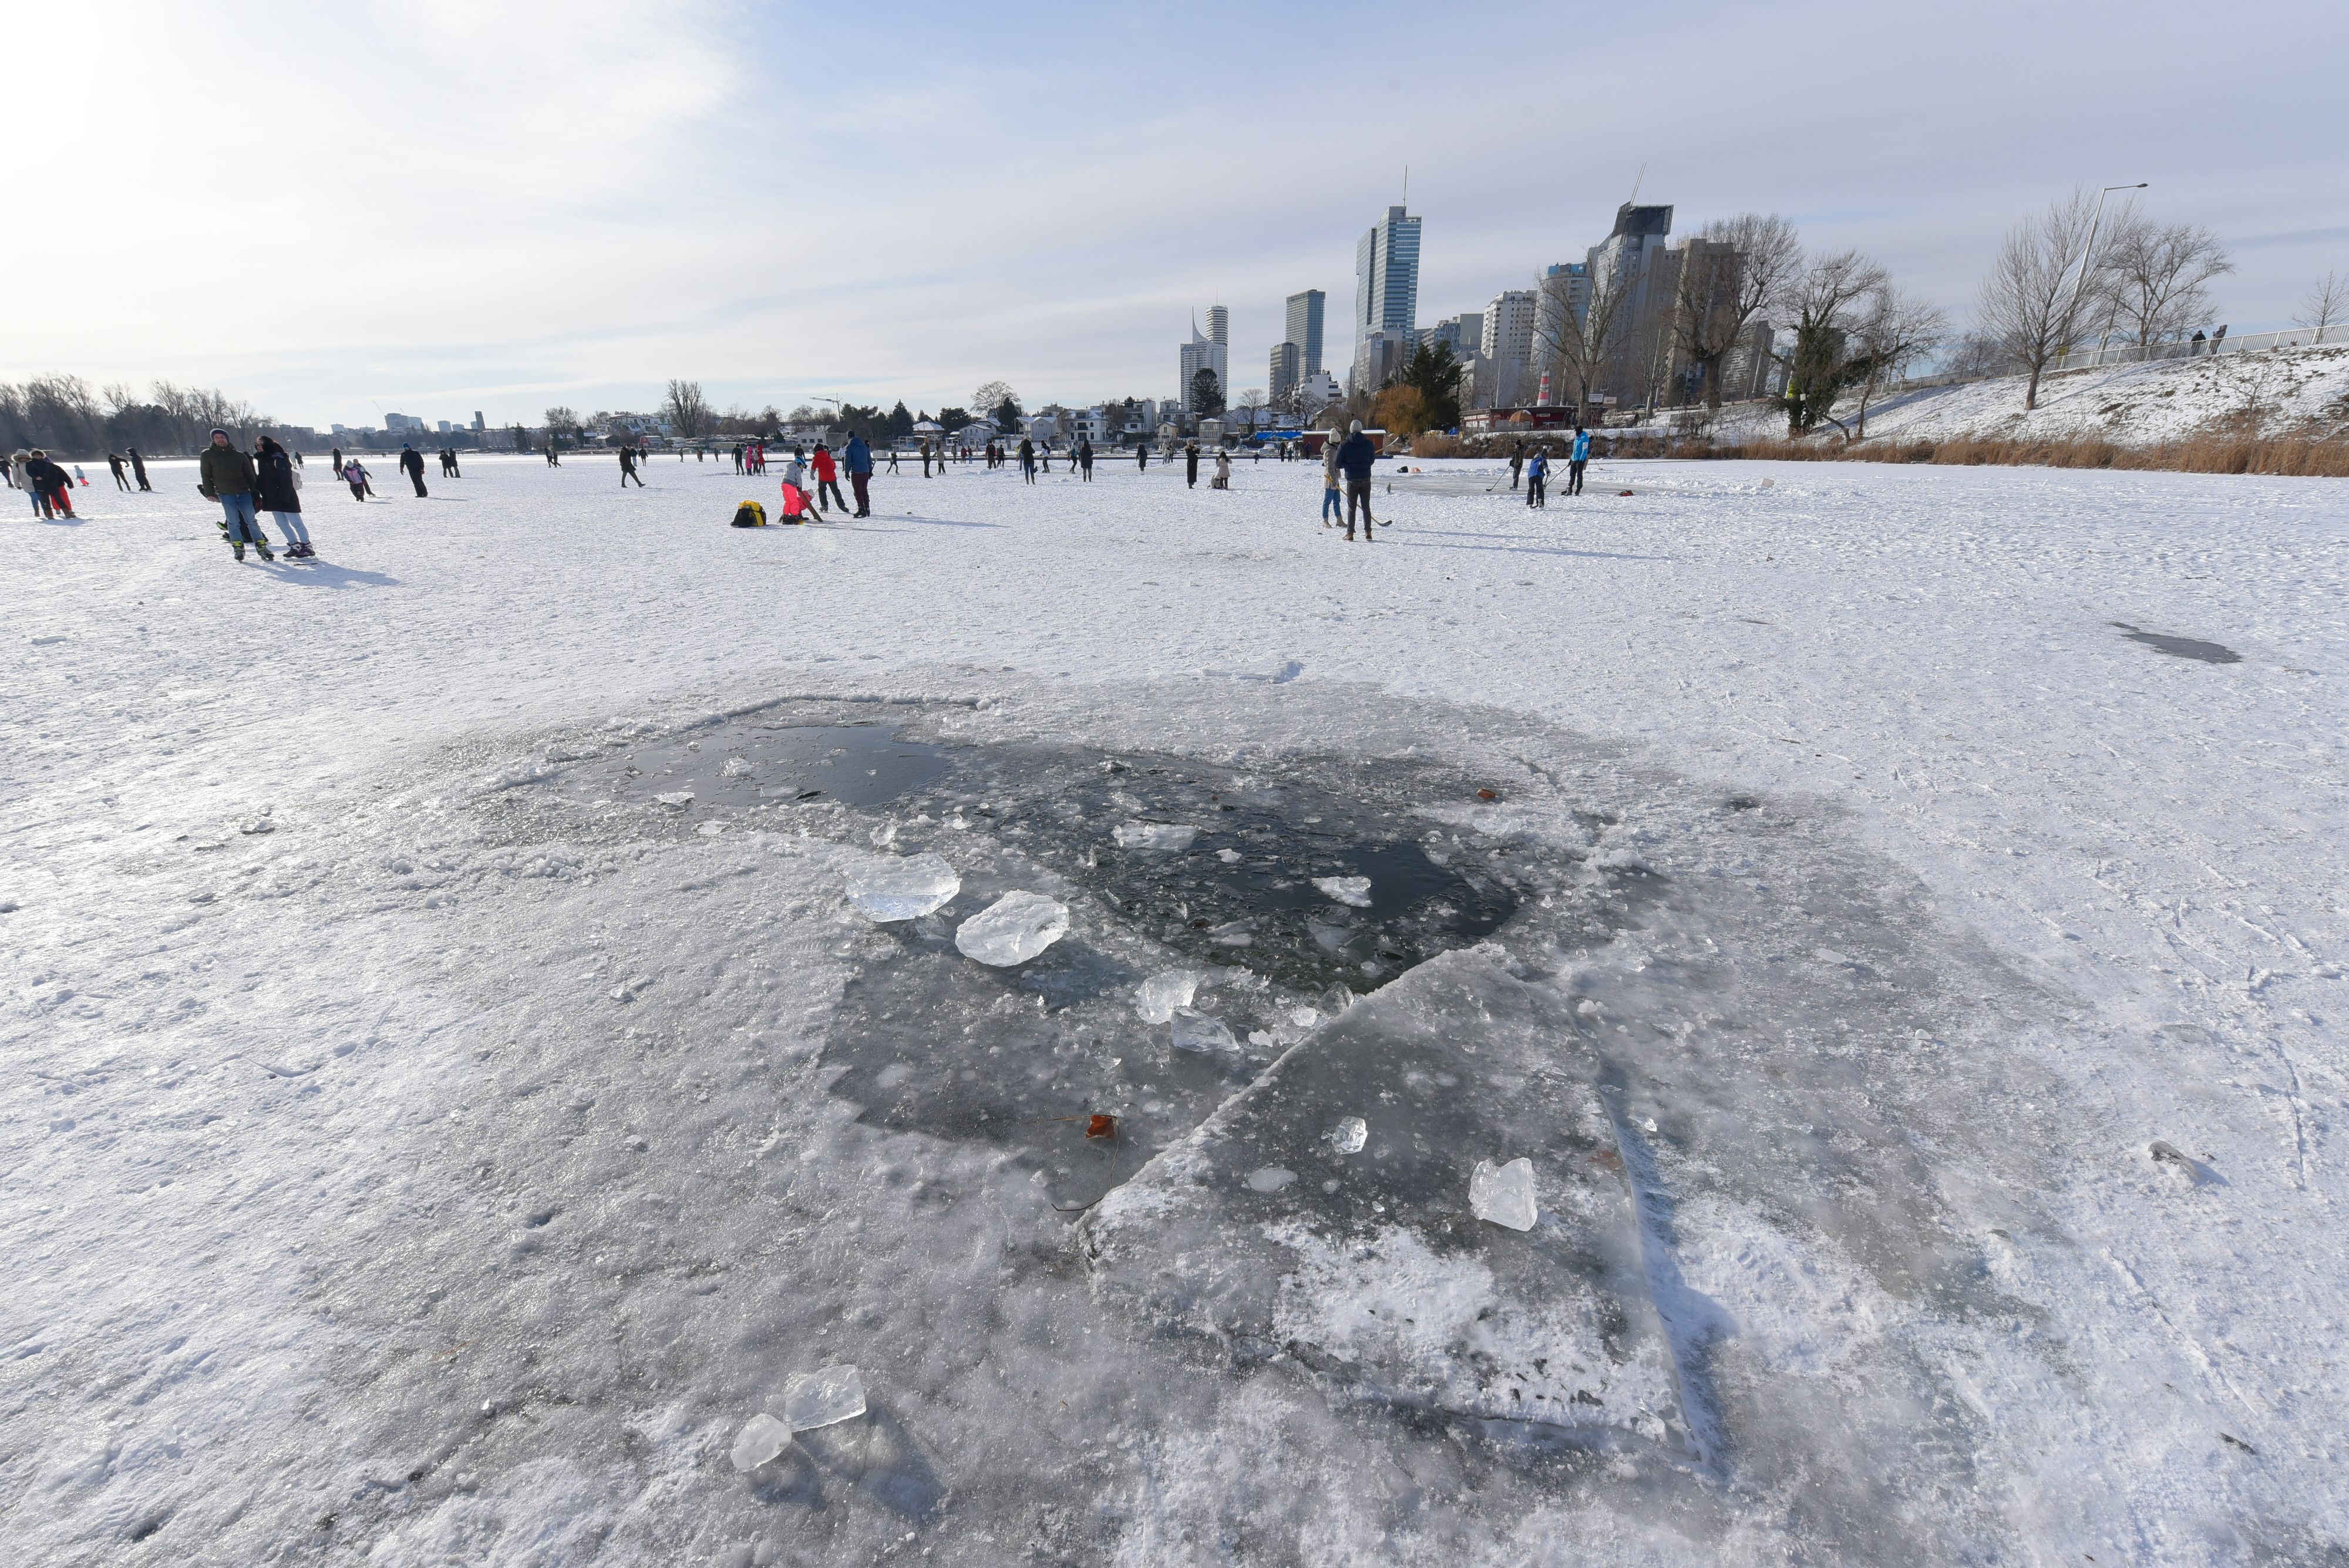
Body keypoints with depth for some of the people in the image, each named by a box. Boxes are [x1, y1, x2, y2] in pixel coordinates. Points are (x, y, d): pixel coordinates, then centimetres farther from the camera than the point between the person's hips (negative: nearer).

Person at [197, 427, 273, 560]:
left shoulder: (240, 456, 8)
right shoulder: (208, 455, 6)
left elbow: (250, 476, 13)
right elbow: (205, 475, 8)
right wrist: (209, 493, 1)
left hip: (244, 493, 1)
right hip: (225, 494, -1)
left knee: (252, 520, 0)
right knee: (233, 522, -5)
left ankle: (262, 547, 4)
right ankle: (238, 548, -1)